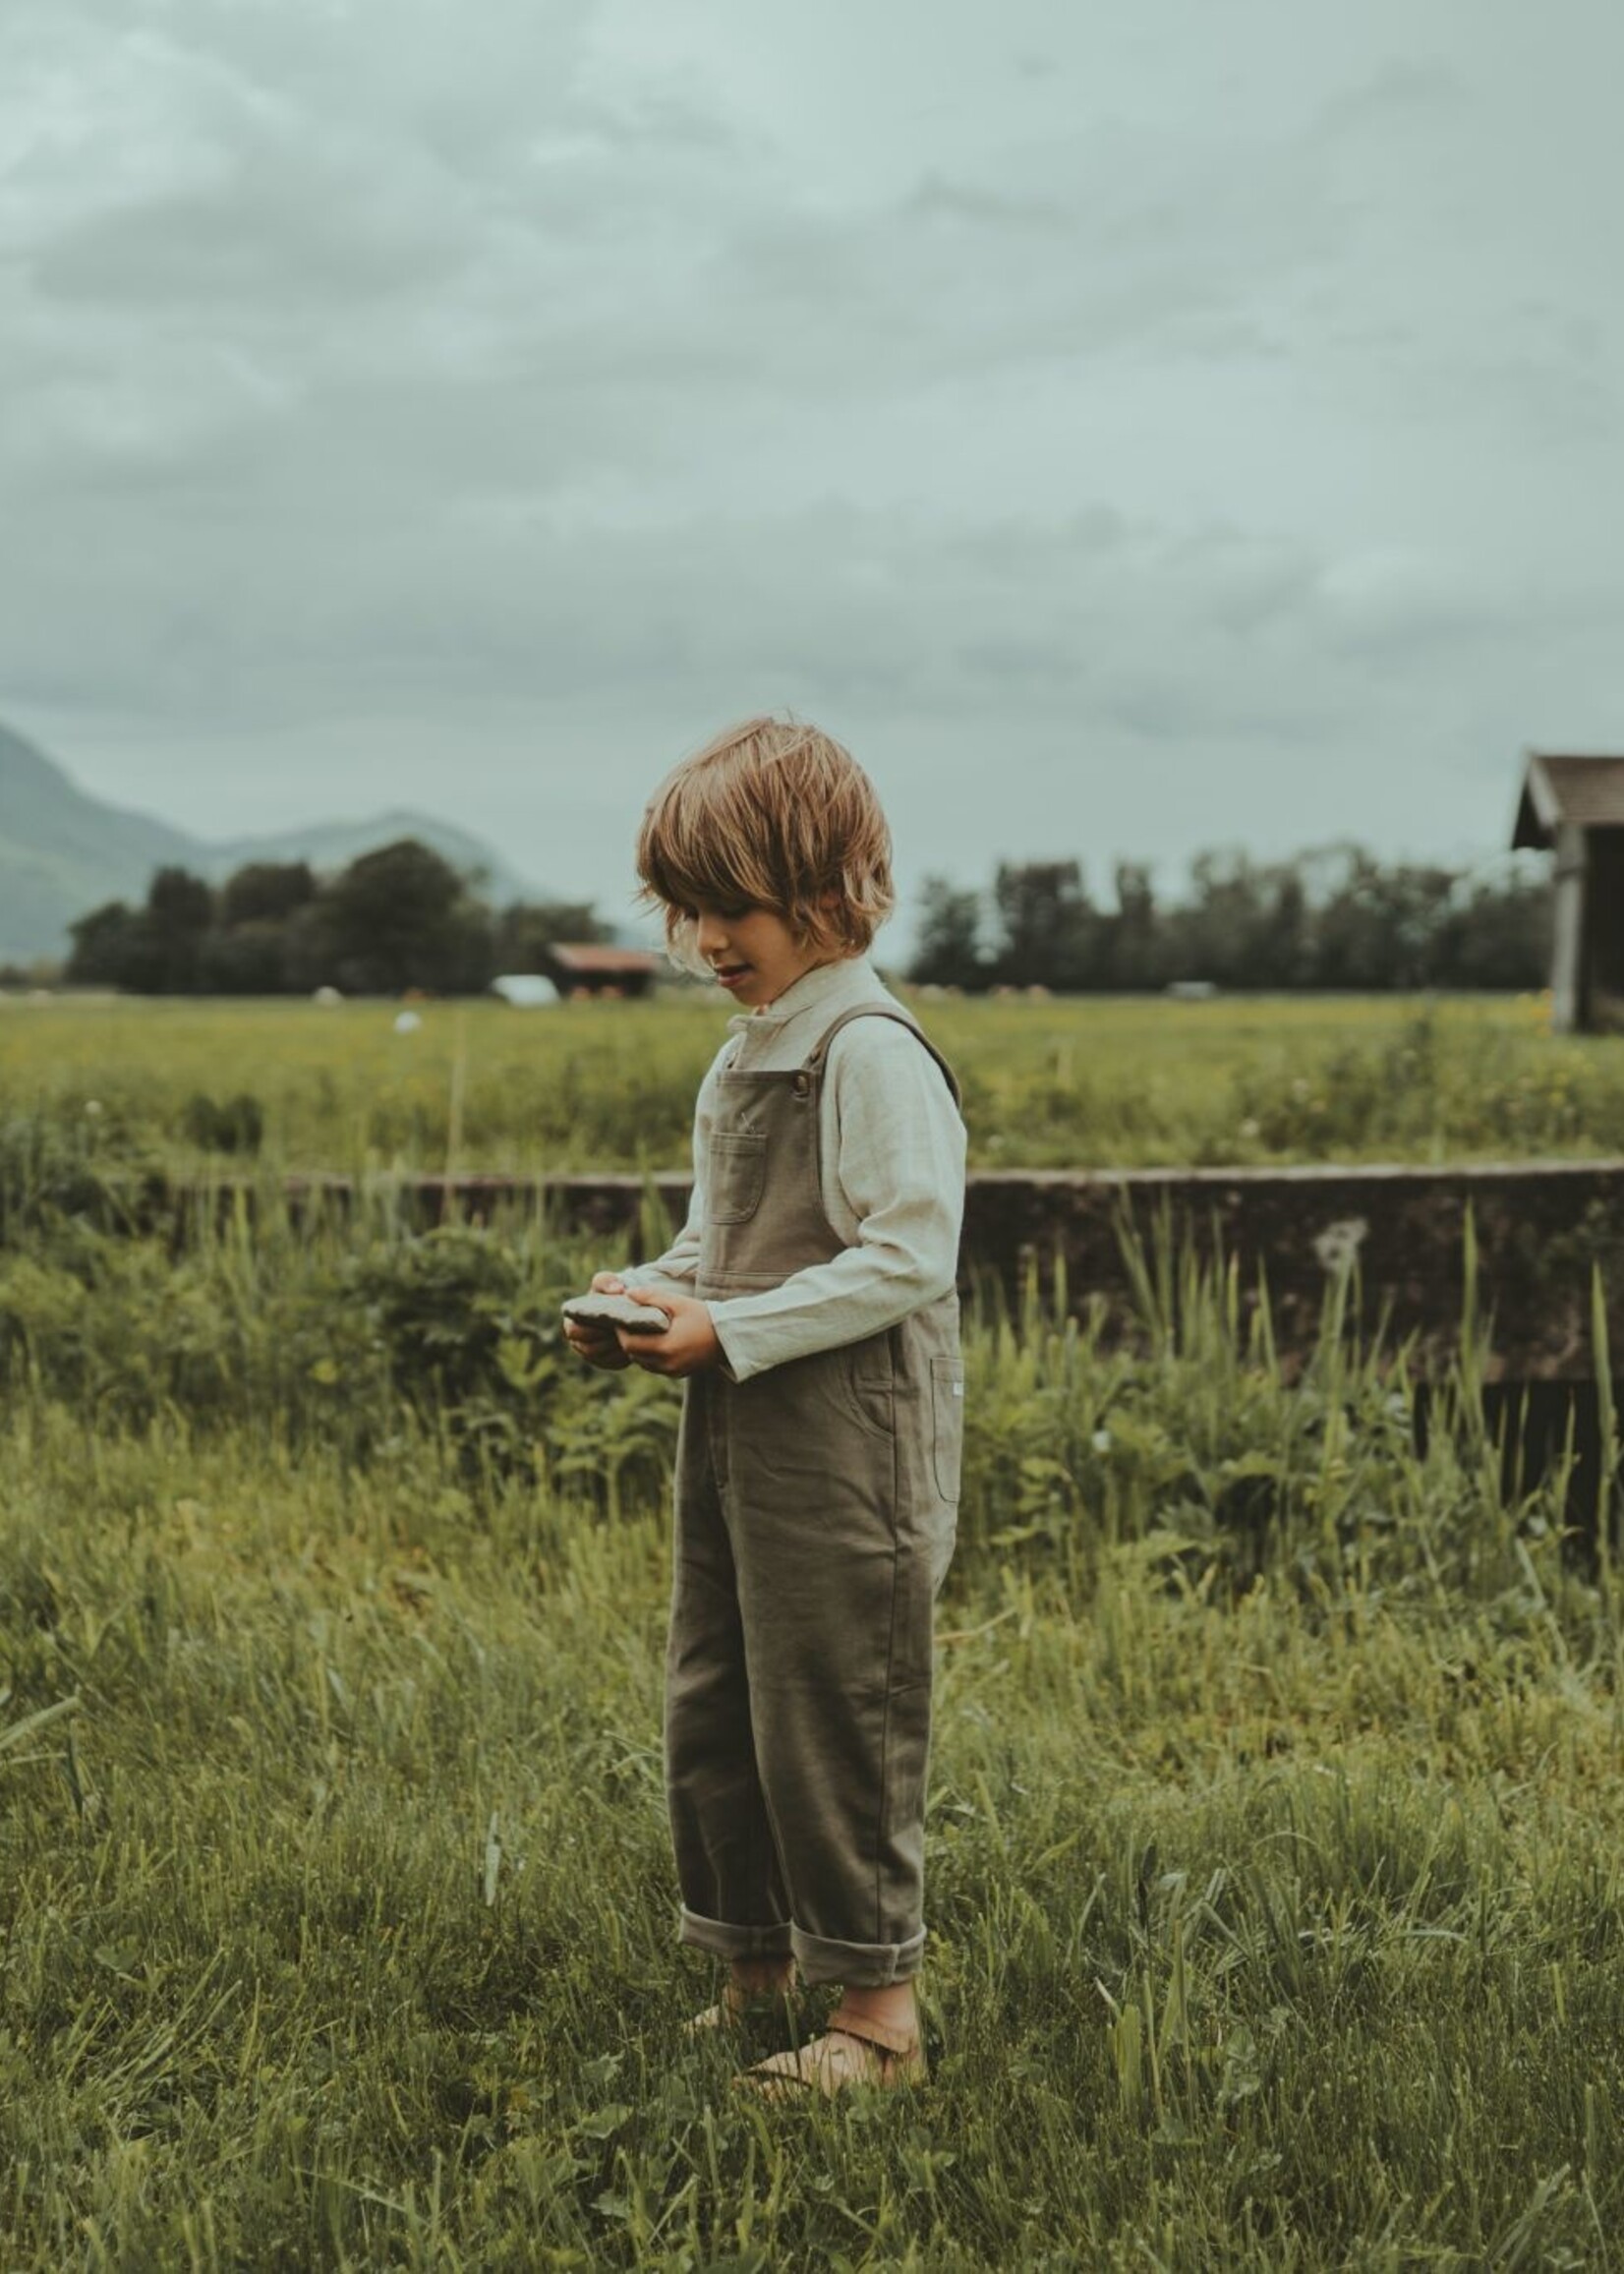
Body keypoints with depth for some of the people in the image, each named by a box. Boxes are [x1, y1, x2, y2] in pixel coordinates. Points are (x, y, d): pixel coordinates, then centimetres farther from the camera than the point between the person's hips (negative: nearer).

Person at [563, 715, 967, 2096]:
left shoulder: (872, 1053, -15)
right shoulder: (745, 1058, 14)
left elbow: (909, 1257, -20)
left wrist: (729, 1334, -22)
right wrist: (647, 1301, 2)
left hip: (844, 1444, -9)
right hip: (734, 1440, 10)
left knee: (832, 1724, -1)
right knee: (711, 1715, 15)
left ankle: (879, 2010, 12)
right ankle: (756, 1971, 29)